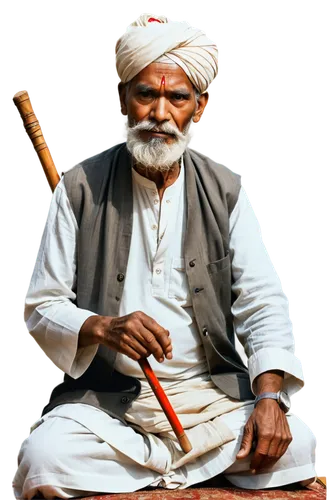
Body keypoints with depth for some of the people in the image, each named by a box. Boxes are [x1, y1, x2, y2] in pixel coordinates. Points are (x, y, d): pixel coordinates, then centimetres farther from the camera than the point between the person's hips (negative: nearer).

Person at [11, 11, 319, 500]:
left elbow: (261, 303, 0)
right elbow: (42, 309, 1)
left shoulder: (226, 190, 6)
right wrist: (103, 327, -20)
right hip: (104, 400, -1)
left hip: (214, 393, 2)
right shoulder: (81, 188, 2)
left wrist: (269, 396, -16)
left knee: (296, 448, -23)